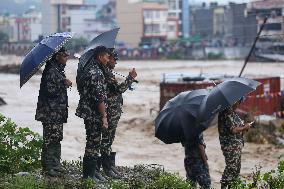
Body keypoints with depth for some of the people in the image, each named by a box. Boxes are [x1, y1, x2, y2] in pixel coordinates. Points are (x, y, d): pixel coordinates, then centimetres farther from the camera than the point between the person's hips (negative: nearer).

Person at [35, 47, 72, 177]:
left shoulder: (58, 70, 16)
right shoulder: (51, 71, -16)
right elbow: (50, 91, -23)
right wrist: (64, 84, -16)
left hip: (58, 112, 10)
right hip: (51, 112, -10)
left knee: (57, 139, 14)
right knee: (51, 140, -6)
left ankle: (55, 165, 22)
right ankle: (48, 168, -1)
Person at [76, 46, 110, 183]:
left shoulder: (89, 68, 12)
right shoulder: (96, 73, -19)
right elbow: (99, 97, -22)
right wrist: (104, 116, -20)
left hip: (89, 113, 10)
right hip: (93, 114, -10)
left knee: (95, 142, 17)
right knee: (93, 143, -3)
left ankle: (94, 170, 26)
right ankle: (88, 175, 3)